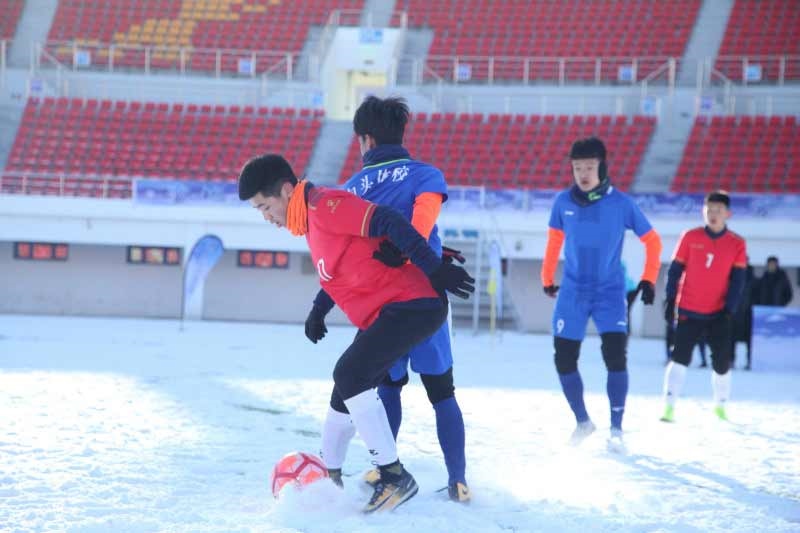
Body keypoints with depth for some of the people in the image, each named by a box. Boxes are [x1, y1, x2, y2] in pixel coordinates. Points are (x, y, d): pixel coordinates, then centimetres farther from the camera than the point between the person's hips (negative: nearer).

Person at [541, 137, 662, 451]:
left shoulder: (621, 203, -10)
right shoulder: (563, 202, -4)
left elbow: (652, 241, 2)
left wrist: (649, 279, -2)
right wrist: (547, 279, 20)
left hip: (610, 293, -2)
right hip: (573, 292, 2)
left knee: (615, 357, -17)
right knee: (564, 360, 0)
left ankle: (616, 429, -5)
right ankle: (582, 421, 22)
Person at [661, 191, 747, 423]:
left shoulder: (737, 244, 0)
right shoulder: (690, 238, -2)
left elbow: (737, 280, -2)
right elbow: (675, 270, 2)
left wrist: (729, 309, -11)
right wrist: (670, 300, -3)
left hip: (718, 314, 1)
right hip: (689, 311, -1)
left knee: (722, 362, 1)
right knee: (680, 358, -9)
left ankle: (720, 406, 23)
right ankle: (669, 407, -7)